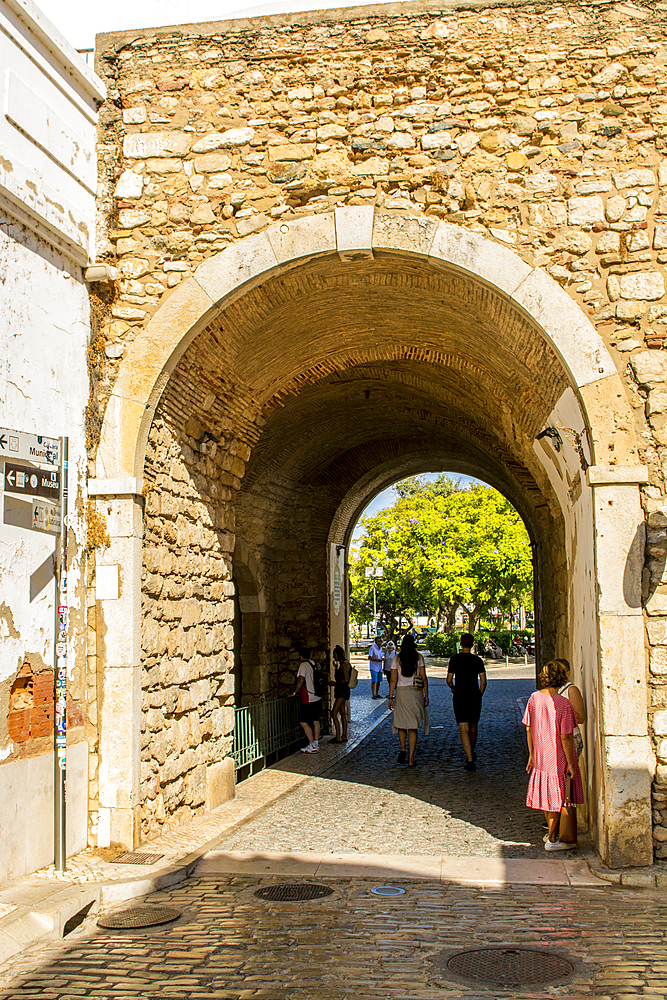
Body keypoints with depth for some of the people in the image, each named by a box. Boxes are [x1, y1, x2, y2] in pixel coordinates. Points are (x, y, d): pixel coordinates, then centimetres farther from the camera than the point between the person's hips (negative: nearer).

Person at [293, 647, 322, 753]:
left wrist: (295, 693, -15)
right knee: (315, 721, 15)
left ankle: (312, 746, -5)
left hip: (308, 699, -8)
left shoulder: (303, 665, -12)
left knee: (303, 722, -3)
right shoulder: (313, 664, 11)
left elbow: (301, 679, -23)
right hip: (318, 698, 8)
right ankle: (316, 744, 20)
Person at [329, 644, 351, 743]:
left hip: (343, 690, -11)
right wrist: (336, 667, 14)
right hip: (341, 690, 11)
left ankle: (338, 737, -10)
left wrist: (335, 683, -12)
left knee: (334, 713, -11)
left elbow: (346, 679, -20)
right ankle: (344, 736, 15)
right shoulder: (341, 664, 15)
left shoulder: (345, 664, -15)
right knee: (343, 713, 12)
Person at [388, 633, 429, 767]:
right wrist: (426, 695, 5)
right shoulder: (419, 657, 1)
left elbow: (393, 679, 0)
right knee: (413, 726, 3)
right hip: (416, 692, 0)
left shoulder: (396, 658, 1)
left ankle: (403, 749, -1)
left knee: (401, 723, 19)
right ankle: (411, 759, 1)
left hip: (401, 692, 0)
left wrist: (391, 697, 4)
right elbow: (424, 677, -1)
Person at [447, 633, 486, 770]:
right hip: (474, 697, 2)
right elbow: (483, 682, -3)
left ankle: (470, 760, -15)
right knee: (473, 726, 21)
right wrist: (479, 696, 12)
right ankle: (471, 754, 39)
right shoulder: (478, 660, -1)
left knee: (464, 729, -5)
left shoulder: (455, 659, -3)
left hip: (459, 697, -2)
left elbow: (449, 679, -1)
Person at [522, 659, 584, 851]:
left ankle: (551, 832, 36)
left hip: (540, 756, 6)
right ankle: (552, 840, 16)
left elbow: (528, 729, 3)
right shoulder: (563, 704, -21)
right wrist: (570, 763, -10)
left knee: (546, 794, 20)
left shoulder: (534, 698, -5)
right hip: (558, 758, -6)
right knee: (558, 798, 8)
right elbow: (565, 737, -19)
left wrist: (531, 754, 13)